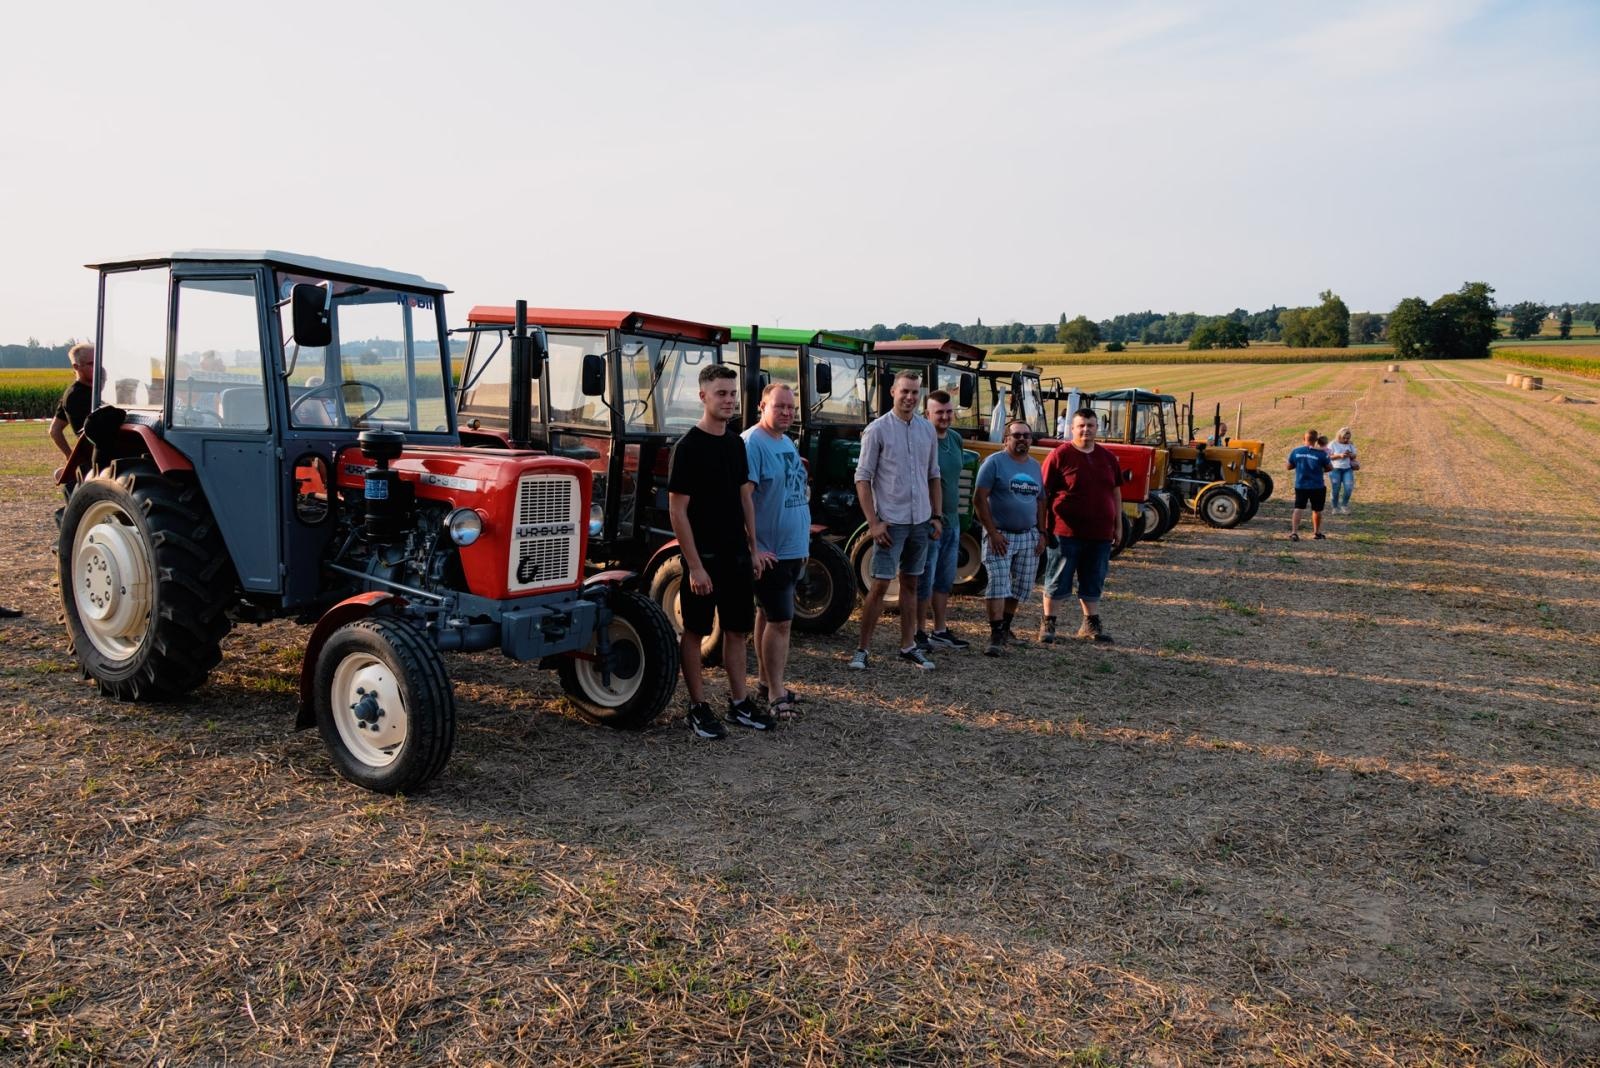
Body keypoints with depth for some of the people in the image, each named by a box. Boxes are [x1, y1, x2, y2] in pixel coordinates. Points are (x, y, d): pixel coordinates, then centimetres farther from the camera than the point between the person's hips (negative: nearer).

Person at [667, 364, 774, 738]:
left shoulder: (736, 443, 9)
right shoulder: (688, 447, -13)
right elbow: (677, 511, -15)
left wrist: (753, 549, 12)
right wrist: (695, 566, -18)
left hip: (736, 555, 8)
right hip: (704, 557, -7)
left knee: (737, 629, 13)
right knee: (695, 631, 4)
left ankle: (739, 702, 24)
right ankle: (698, 708, 14)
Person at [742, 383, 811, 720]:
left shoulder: (787, 442, 13)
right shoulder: (752, 443, -15)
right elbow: (742, 498, -22)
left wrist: (804, 542, 19)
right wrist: (753, 549, -25)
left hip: (794, 550, 9)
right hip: (769, 553, -9)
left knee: (768, 614, 16)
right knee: (781, 620, -7)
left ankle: (765, 680, 25)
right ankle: (775, 693, 0)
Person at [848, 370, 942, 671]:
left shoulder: (928, 430, 8)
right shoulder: (877, 430, -8)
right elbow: (863, 478, -9)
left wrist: (937, 516, 10)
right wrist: (873, 522, -14)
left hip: (920, 521, 5)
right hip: (891, 522, -5)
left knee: (910, 585, 12)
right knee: (880, 585, -5)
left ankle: (908, 647, 20)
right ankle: (862, 649, 3)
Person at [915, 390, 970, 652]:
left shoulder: (956, 439, 9)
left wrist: (955, 513, 18)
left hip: (952, 522, 8)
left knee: (945, 581, 15)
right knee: (924, 581, 0)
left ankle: (940, 631, 25)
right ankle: (920, 633, 11)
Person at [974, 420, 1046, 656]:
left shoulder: (1035, 466, 12)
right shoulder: (995, 462, -7)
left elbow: (1040, 502, 18)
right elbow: (980, 497, -12)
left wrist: (1041, 533, 8)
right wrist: (992, 532, -16)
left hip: (1028, 537, 6)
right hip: (1000, 536, -6)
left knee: (1020, 587, 10)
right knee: (998, 585, -12)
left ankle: (1005, 629, 23)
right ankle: (996, 636, -11)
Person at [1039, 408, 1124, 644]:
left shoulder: (1107, 457, 11)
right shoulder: (1059, 455, -6)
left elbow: (1116, 491, 18)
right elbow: (1043, 494, -7)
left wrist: (1118, 525, 14)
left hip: (1100, 533, 5)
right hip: (1066, 533, -5)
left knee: (1093, 582, 13)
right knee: (1058, 580, 3)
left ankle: (1090, 624, 25)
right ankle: (1048, 623, 13)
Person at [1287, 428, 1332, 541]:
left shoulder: (1296, 452, -4)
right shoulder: (1321, 454, -12)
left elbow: (1289, 467, 7)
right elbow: (1329, 467, -1)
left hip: (1300, 486, 1)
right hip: (1317, 486, -1)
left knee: (1298, 509, 1)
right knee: (1317, 510, 15)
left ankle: (1294, 532, -15)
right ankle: (1317, 532, 29)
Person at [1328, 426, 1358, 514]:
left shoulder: (1350, 445, 11)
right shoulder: (1333, 444, -1)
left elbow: (1354, 456, 14)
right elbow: (1329, 456, -6)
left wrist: (1351, 455, -9)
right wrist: (1340, 455, -18)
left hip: (1347, 469, 3)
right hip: (1335, 469, -3)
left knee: (1349, 488, -10)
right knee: (1336, 489, -1)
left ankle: (1345, 506, 10)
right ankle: (1335, 508, 13)